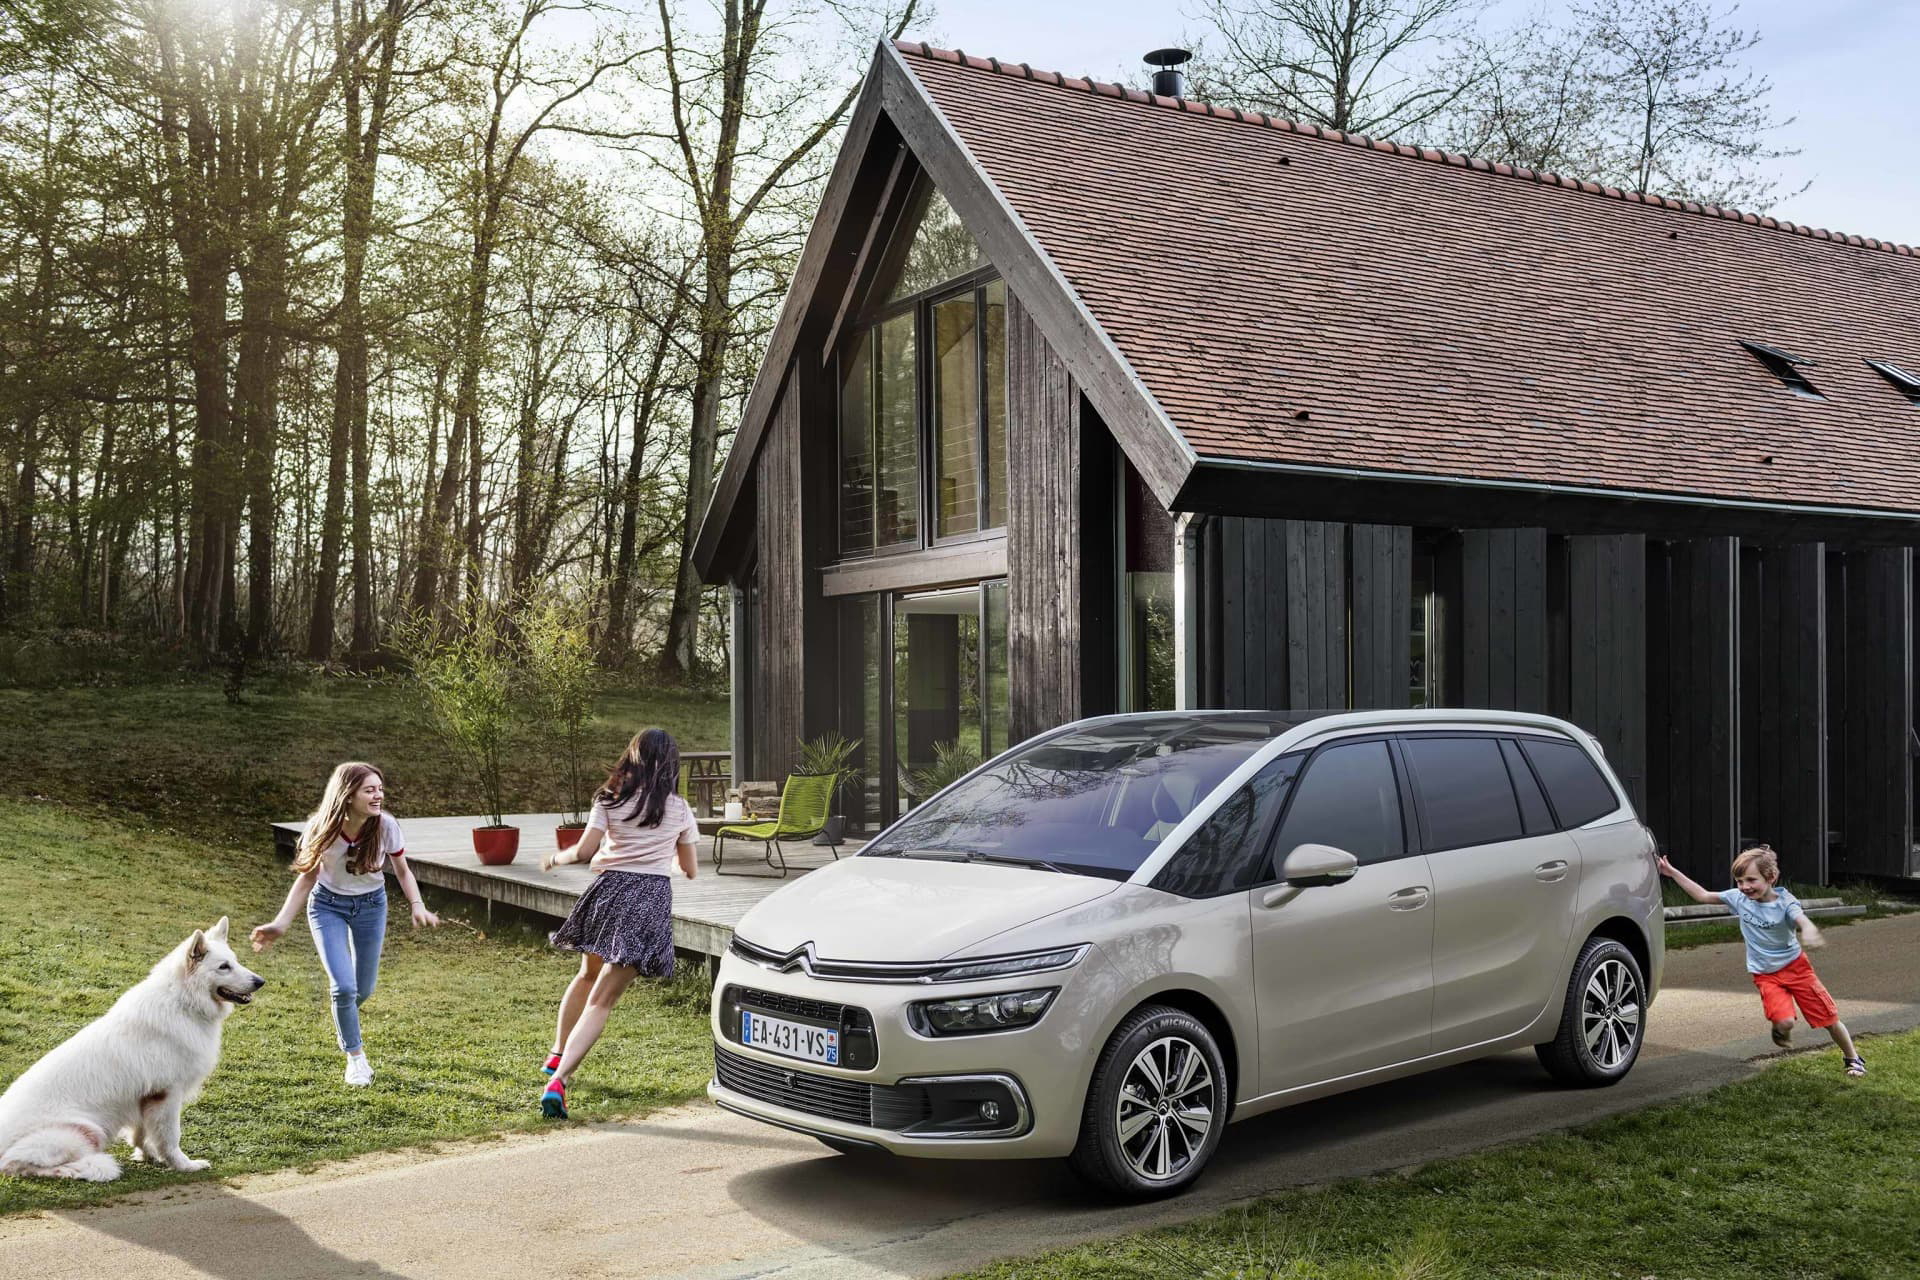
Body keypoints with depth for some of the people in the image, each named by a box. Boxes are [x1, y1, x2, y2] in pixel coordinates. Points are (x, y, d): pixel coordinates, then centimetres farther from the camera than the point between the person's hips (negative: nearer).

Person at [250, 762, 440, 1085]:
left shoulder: (385, 826, -24)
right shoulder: (322, 828, -25)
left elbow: (402, 871, -6)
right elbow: (307, 877, -11)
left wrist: (417, 906, -21)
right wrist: (280, 923, -16)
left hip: (371, 905, 2)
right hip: (328, 905, -2)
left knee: (364, 989, 10)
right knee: (344, 987, -14)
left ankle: (343, 1024, 48)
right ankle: (355, 1056, 11)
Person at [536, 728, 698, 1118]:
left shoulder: (610, 799, 4)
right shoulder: (679, 809, 7)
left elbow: (585, 851, -4)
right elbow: (689, 870, 15)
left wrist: (555, 858, 16)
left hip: (610, 889, 2)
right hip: (653, 898, -1)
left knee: (587, 976, 29)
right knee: (602, 1000, -4)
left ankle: (557, 1057, 41)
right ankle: (558, 1081, -18)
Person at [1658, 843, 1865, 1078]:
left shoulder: (1785, 902, -20)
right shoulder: (1738, 898, -8)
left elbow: (1803, 921, -40)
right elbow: (1703, 896, 2)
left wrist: (1809, 933, -65)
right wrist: (1672, 872, -1)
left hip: (1795, 966, -2)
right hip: (1765, 975, 2)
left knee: (1829, 1018, 5)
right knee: (1784, 1022, -19)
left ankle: (1853, 1058, 30)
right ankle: (1781, 1031, 18)